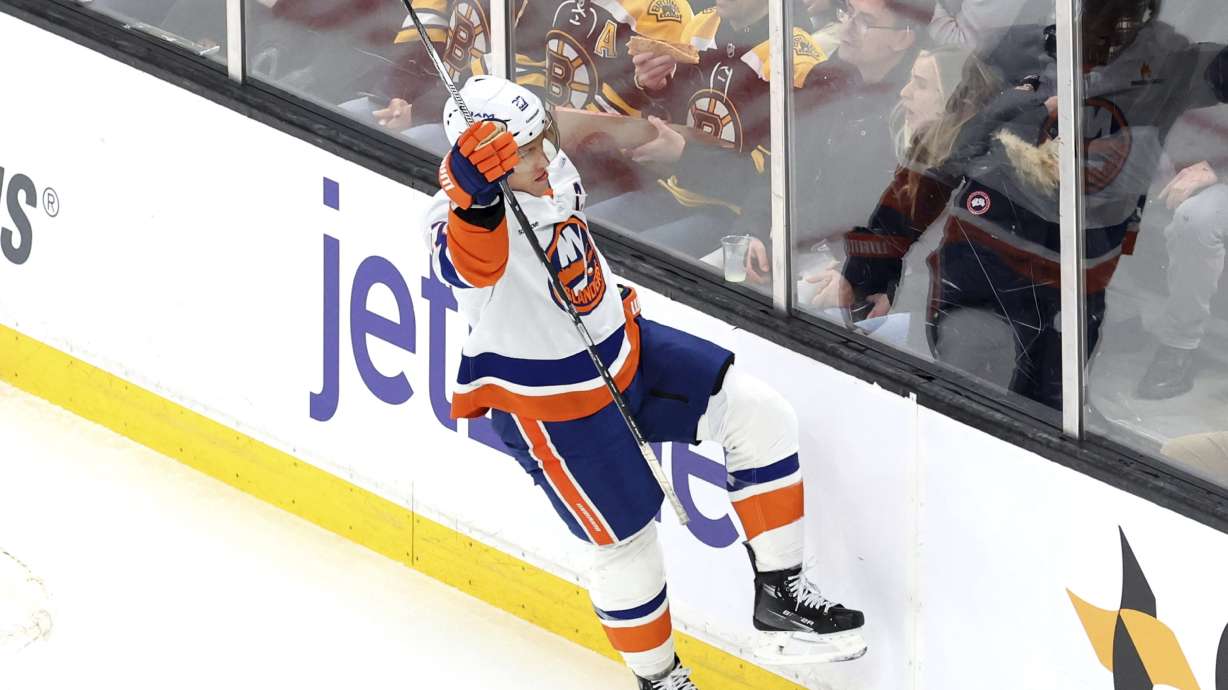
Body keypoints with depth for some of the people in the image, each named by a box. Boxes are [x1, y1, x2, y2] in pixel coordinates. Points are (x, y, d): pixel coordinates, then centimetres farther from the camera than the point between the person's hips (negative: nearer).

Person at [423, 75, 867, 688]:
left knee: (758, 414, -1)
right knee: (625, 541, -1)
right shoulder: (465, 220, -29)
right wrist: (474, 195, -73)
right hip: (545, 404, -8)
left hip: (623, 351, 8)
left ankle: (779, 592, 10)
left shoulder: (552, 171, -4)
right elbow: (473, 262, -55)